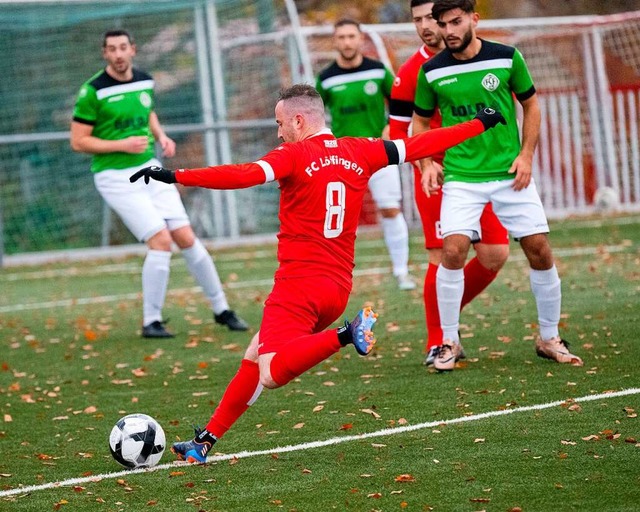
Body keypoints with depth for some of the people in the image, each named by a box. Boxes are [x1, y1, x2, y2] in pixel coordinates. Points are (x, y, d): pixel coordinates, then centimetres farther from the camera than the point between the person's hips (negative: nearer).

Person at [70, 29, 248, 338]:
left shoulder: (145, 81, 5)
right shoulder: (93, 91, -13)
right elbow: (78, 141, -11)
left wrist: (161, 136, 5)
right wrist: (122, 145, -20)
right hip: (116, 178, -6)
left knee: (186, 238, 2)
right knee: (161, 241, -16)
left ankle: (221, 309, 16)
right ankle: (151, 322, -3)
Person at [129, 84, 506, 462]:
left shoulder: (295, 155, -7)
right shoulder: (361, 152, 9)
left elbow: (244, 175, -23)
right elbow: (419, 146, 17)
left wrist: (174, 176, -26)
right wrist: (480, 124, 30)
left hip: (299, 283, -8)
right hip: (339, 288, 8)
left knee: (272, 374, -19)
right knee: (255, 356, 18)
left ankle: (345, 336, -25)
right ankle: (207, 440, 18)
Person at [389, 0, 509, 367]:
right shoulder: (412, 73, -5)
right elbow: (398, 132, -4)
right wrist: (425, 164, -18)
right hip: (437, 175, -4)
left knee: (495, 255, -1)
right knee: (444, 257, -8)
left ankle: (447, 317, 19)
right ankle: (437, 343, 5)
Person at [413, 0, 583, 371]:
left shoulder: (507, 58, -2)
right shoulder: (432, 72, -1)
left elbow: (531, 105, 9)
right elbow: (420, 121, 12)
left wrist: (526, 155, -2)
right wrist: (427, 163, -3)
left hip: (511, 173, 1)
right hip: (461, 177, -1)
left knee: (540, 251, -1)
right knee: (453, 251, -18)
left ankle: (550, 339, 17)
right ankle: (450, 342, -2)